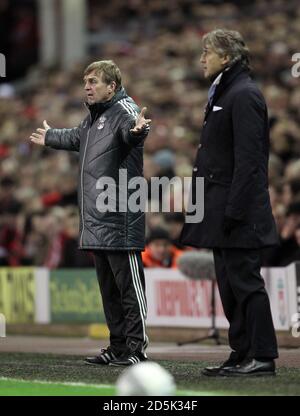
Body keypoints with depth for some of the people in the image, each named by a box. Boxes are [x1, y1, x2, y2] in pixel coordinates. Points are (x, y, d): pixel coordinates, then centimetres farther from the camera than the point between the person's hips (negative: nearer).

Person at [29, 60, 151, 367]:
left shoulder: (124, 109, -10)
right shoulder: (94, 116, 20)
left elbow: (130, 128, -34)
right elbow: (76, 137, 43)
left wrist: (137, 130, -58)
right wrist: (50, 138, 60)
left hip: (120, 221, -10)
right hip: (96, 221, 10)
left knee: (129, 285, -7)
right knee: (108, 287, 14)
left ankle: (137, 347, -4)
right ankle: (118, 346, 21)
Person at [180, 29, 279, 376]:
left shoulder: (244, 95, -13)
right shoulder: (222, 94, 18)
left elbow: (248, 160, -19)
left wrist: (233, 211, -22)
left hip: (241, 215, -10)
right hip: (222, 210, 10)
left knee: (245, 281, -7)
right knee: (229, 284, 11)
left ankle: (263, 357, -3)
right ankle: (242, 354, 16)